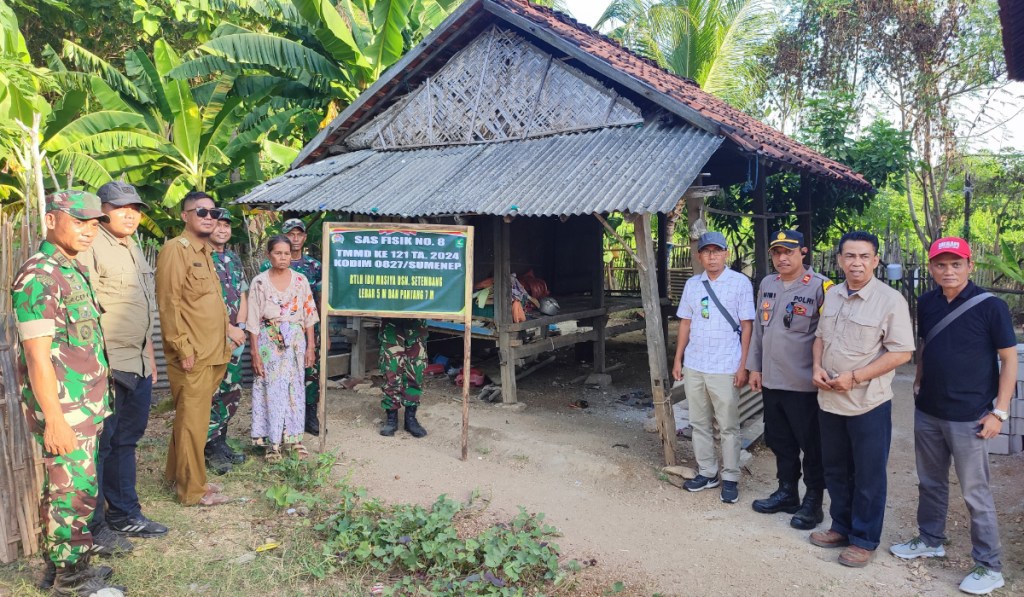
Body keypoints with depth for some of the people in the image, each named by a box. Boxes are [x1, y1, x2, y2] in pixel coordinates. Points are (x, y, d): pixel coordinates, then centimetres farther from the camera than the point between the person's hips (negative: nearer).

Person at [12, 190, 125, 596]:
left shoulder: (71, 272, 13)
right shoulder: (39, 277, -16)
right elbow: (37, 355, -20)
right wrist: (55, 420, -20)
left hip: (84, 408, 9)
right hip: (64, 412, -9)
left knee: (64, 491, 17)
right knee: (73, 494, 0)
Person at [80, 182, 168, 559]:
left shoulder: (133, 249, 18)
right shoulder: (92, 247, -11)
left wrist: (149, 354, 21)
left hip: (138, 364, 9)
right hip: (107, 365, -9)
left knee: (126, 442, 16)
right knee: (100, 445, 0)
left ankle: (124, 514, 28)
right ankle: (92, 528, 11)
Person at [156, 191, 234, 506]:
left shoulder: (206, 252, 17)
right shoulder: (176, 249, -10)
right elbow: (169, 302, -16)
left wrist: (224, 342, 17)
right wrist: (183, 347, -19)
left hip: (212, 352, 9)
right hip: (192, 353, -9)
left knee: (191, 418, 17)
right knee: (193, 421, -1)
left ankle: (177, 475, 29)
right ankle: (193, 489, 9)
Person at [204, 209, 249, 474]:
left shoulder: (234, 259, 15)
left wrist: (240, 328, 3)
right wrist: (229, 329, -12)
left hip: (235, 337, 7)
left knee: (232, 393, 10)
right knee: (212, 394, -5)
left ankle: (221, 443, 22)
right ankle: (210, 450, 5)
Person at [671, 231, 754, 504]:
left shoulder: (740, 283, -6)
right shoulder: (692, 284, 8)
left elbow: (747, 326, -6)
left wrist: (743, 365, -9)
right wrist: (678, 359, 9)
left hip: (725, 368, -5)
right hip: (693, 366, 5)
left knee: (728, 427, 5)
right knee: (699, 423, 13)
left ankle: (730, 479, 16)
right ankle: (707, 473, 26)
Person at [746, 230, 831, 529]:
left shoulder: (820, 286, -12)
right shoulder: (766, 285, 9)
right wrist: (755, 367, 14)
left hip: (804, 384, -6)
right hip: (771, 381, 7)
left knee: (812, 446, 7)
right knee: (780, 442, 18)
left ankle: (813, 502, 21)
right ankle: (787, 492, 34)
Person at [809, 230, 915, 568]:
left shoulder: (890, 300, -13)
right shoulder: (831, 295, 6)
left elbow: (901, 352, -15)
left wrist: (855, 377, -20)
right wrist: (817, 366, -2)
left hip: (868, 403, -6)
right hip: (829, 400, 6)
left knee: (868, 476, 7)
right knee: (835, 470, 18)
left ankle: (864, 540, 22)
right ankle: (842, 528, 34)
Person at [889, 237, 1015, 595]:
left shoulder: (991, 306, -12)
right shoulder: (926, 303, 2)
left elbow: (1009, 359, -9)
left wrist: (999, 411, -12)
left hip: (969, 417, -5)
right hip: (927, 412, 5)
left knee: (975, 492, 3)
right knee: (930, 483, 18)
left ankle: (990, 567, 17)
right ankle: (930, 541, 36)